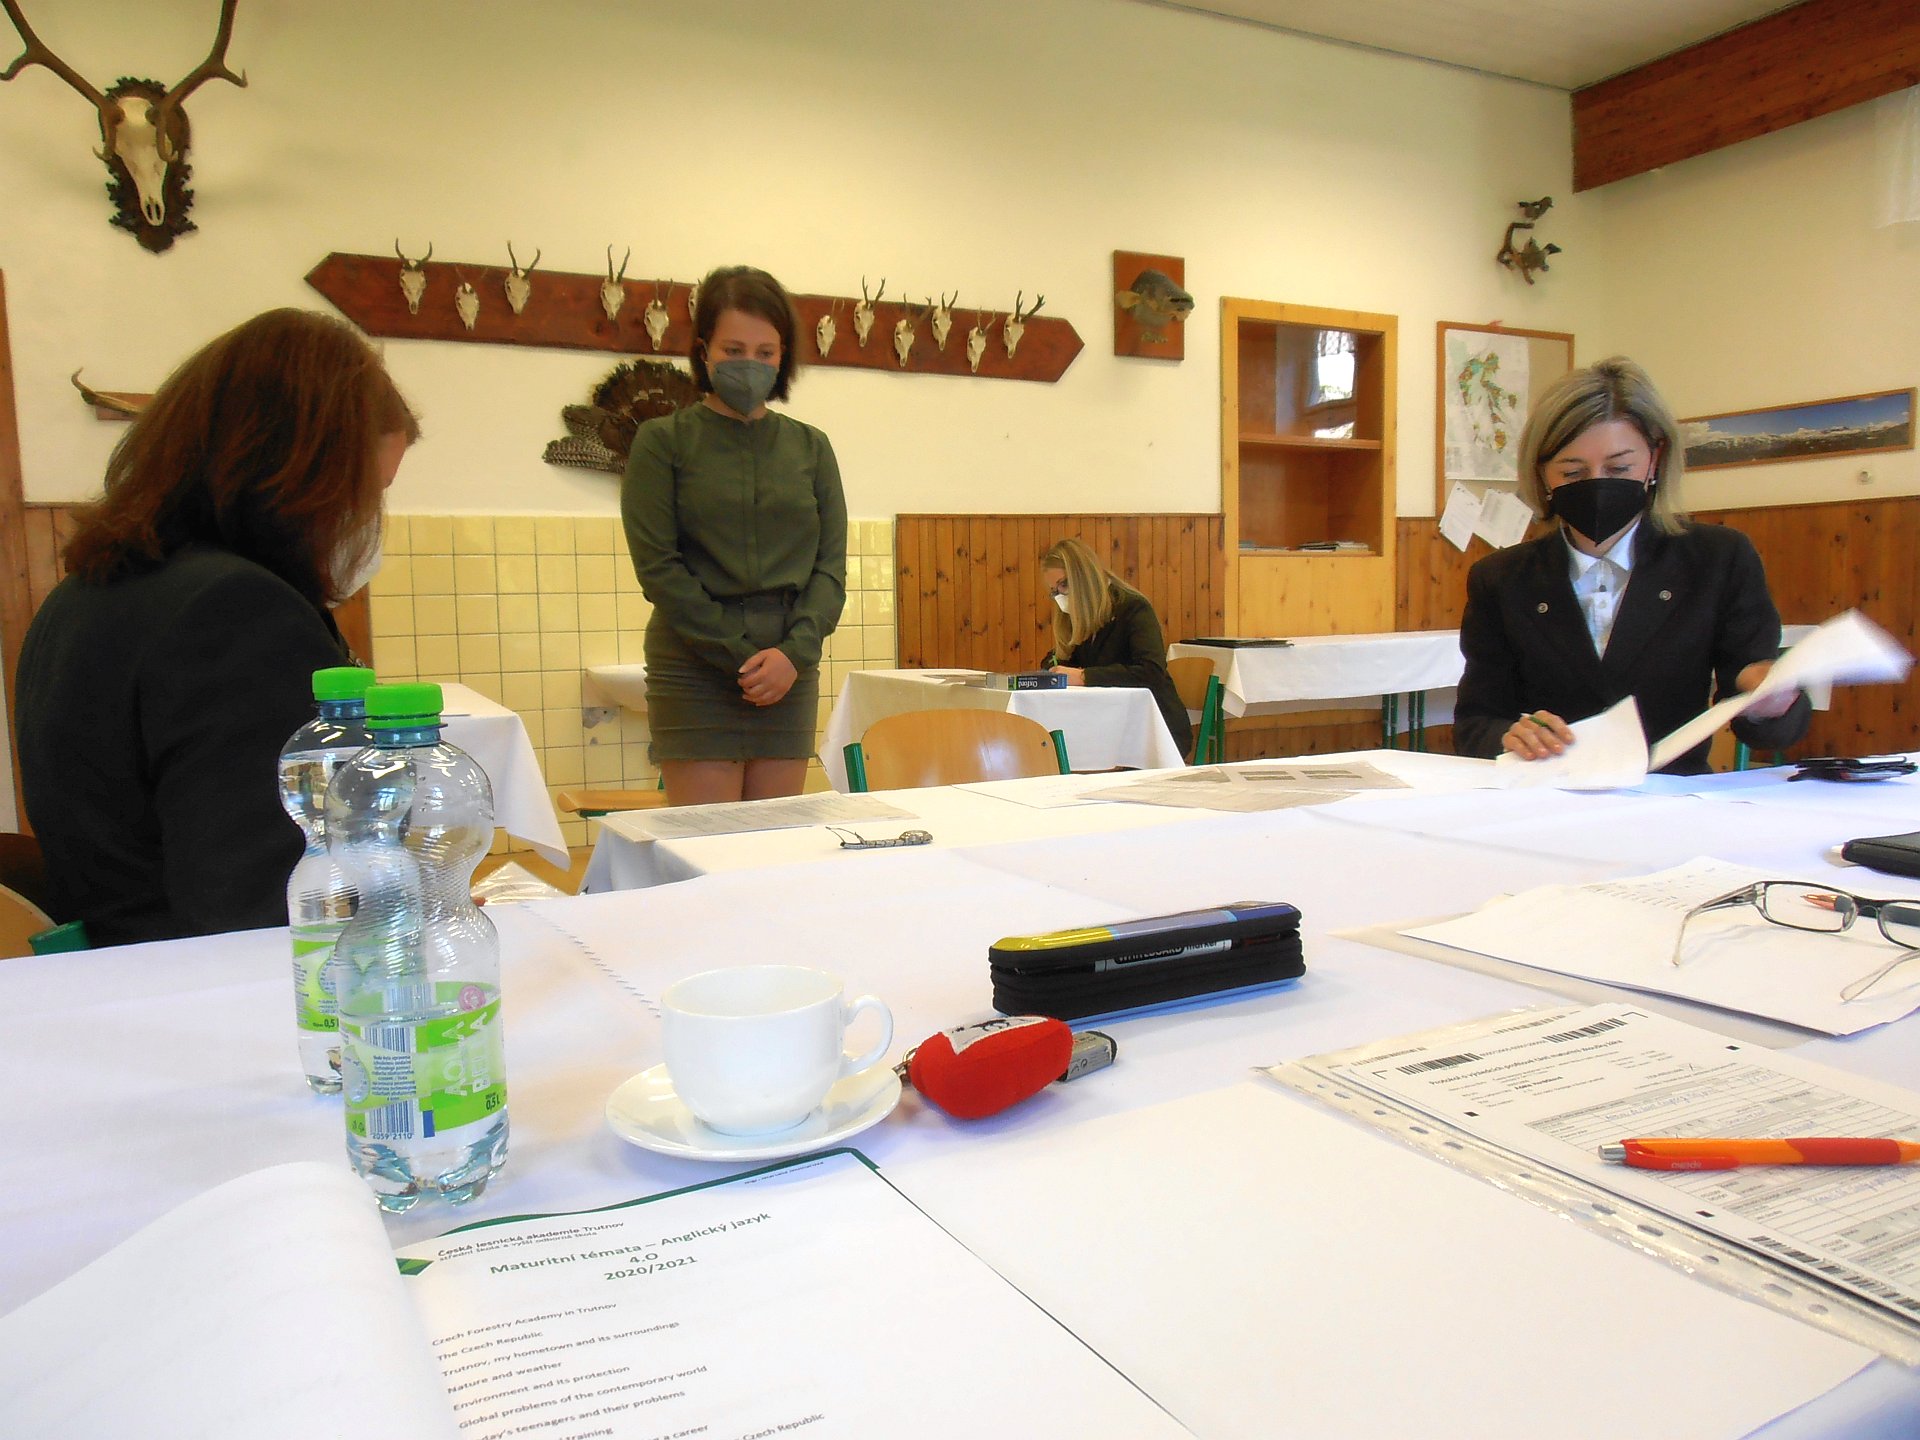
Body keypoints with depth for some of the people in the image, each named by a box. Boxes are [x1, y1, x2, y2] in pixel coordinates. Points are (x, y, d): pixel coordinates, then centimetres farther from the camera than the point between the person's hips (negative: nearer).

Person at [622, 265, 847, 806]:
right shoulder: (663, 441, 2)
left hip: (791, 669, 3)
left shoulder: (811, 447, 11)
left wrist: (793, 651, -10)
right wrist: (742, 655, -11)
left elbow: (831, 565, 6)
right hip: (695, 671, -3)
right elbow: (657, 566, -6)